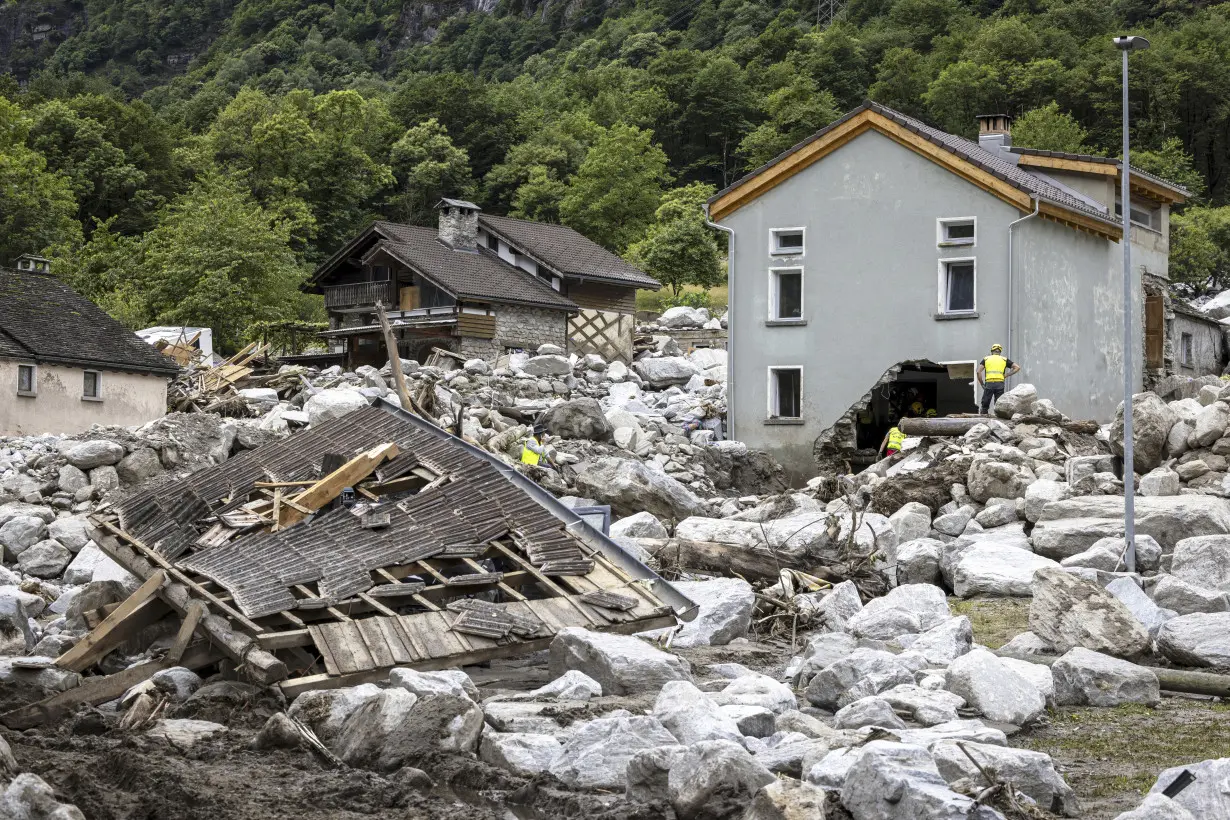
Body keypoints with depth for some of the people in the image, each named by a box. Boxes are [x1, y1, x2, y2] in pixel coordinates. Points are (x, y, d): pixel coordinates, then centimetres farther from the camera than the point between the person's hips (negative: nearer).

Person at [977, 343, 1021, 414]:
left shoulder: (986, 359, 15)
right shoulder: (1004, 360, 17)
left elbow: (979, 372, 3)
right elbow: (1017, 367, 12)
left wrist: (982, 384, 9)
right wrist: (1007, 375, 11)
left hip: (989, 384, 0)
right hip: (1000, 384, 0)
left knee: (985, 405, 6)